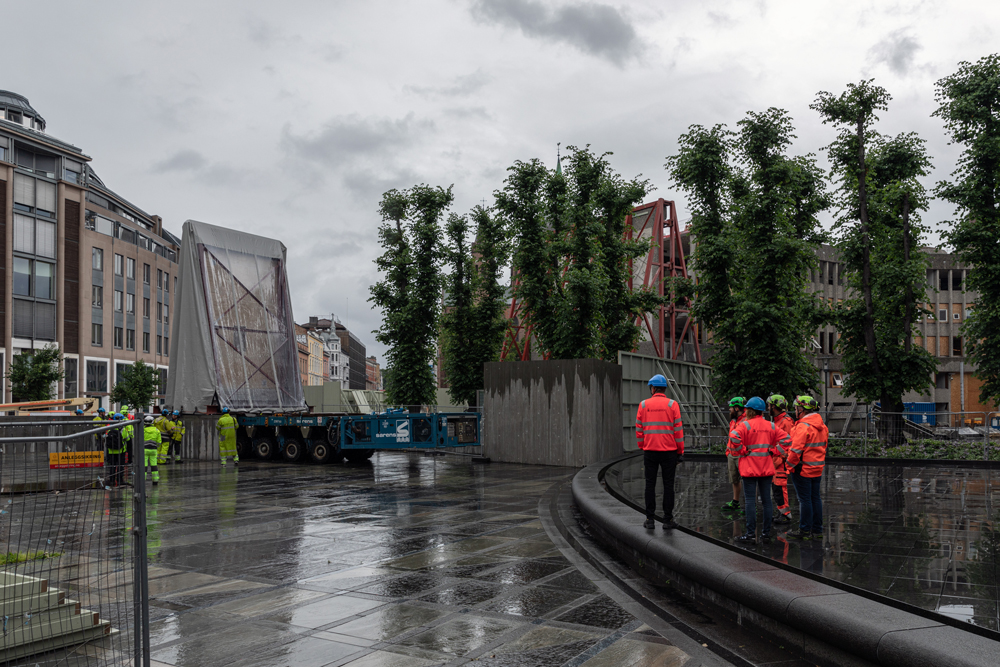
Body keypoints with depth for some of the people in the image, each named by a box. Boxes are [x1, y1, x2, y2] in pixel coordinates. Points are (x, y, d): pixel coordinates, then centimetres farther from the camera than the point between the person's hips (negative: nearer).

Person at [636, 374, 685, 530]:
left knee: (650, 484, 7)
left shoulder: (643, 405, 2)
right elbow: (678, 429, -4)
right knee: (668, 484, 6)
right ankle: (668, 519, 8)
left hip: (650, 451, 1)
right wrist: (680, 451, 3)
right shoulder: (672, 404, -2)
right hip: (669, 451, -1)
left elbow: (639, 429, 2)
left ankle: (650, 519, 8)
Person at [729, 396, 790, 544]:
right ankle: (766, 533, 14)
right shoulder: (771, 426, 7)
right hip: (767, 468, 5)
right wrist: (773, 451, 4)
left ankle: (751, 534, -2)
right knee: (766, 500, 10)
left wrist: (742, 451, -11)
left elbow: (734, 437, -25)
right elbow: (786, 439, 3)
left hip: (749, 468, -5)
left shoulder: (745, 425, -9)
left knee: (750, 501, -2)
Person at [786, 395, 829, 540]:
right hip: (817, 468, 9)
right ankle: (817, 529, 19)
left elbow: (796, 448, -22)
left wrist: (791, 464, -11)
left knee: (804, 499, -2)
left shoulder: (803, 426, -19)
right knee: (815, 497, 13)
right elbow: (823, 447, 18)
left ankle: (805, 531, 4)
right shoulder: (822, 426, 10)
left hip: (802, 469, -9)